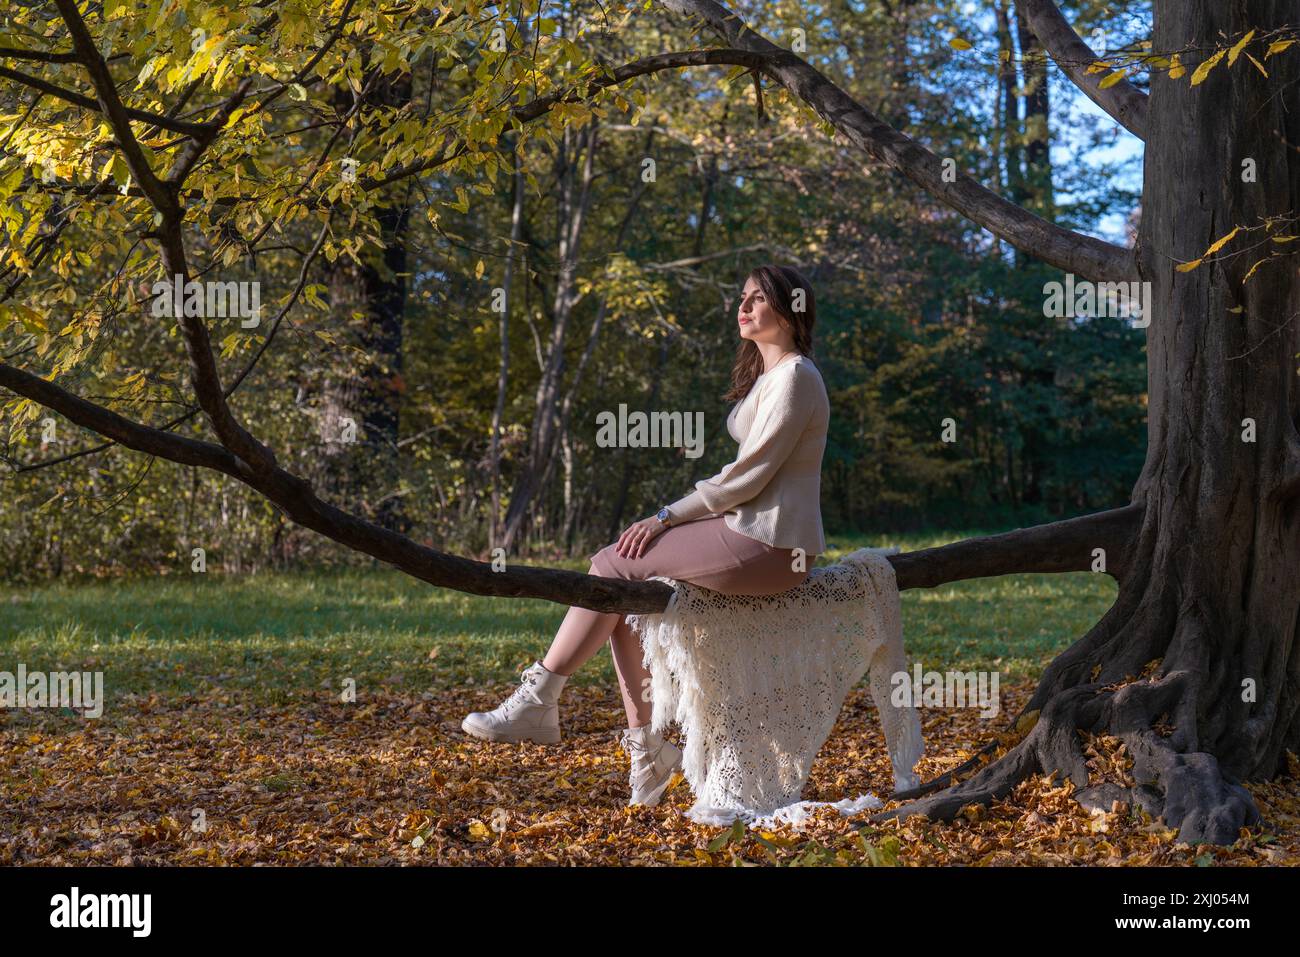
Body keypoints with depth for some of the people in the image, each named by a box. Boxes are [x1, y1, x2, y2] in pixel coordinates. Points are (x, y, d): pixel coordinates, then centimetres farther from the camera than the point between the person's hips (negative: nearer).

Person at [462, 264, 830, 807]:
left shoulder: (795, 377, -11)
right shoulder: (765, 375, 20)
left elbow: (748, 476, -16)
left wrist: (668, 517, -13)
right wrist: (675, 519, 7)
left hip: (769, 544, -10)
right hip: (746, 530, 10)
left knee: (613, 566, -13)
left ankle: (537, 703, -8)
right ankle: (645, 748, -2)